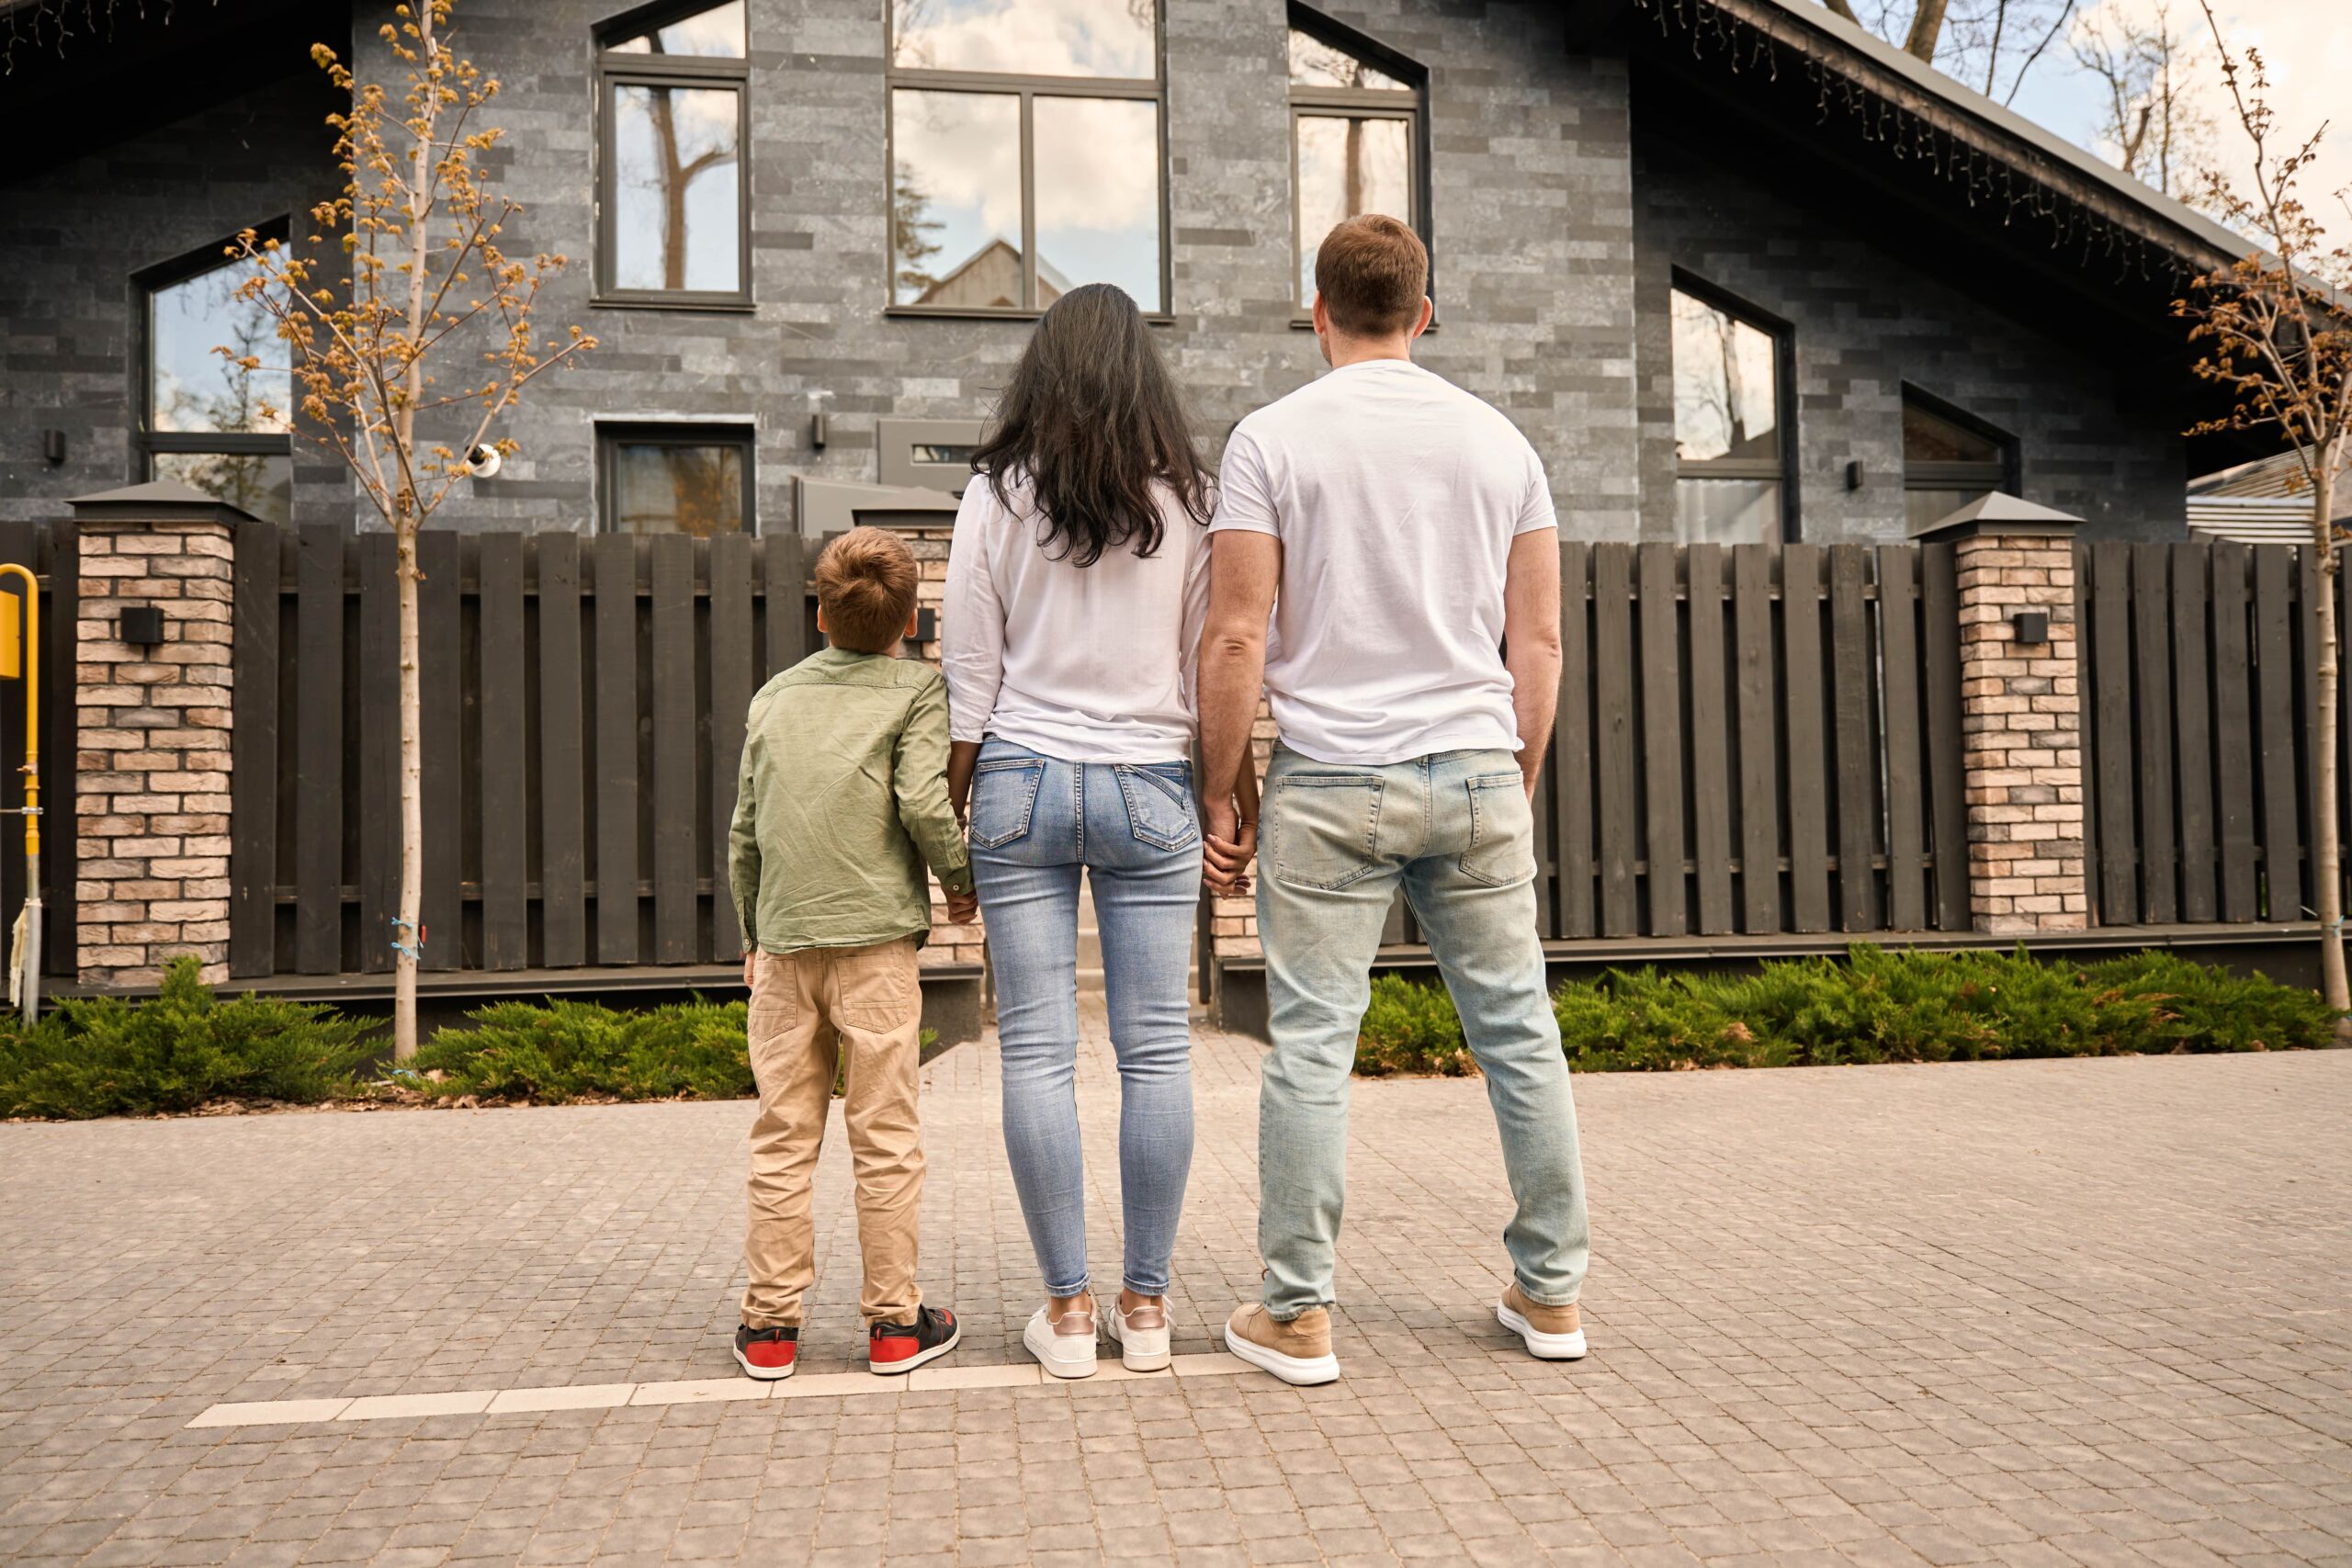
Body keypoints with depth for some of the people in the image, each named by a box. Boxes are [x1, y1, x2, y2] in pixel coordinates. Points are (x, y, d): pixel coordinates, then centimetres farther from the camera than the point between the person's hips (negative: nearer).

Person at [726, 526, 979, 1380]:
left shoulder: (775, 695, 15)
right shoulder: (918, 690, 1)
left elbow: (744, 828, 15)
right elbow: (923, 802, -12)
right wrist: (963, 878, 5)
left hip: (784, 938, 4)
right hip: (874, 935, -4)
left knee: (782, 1135, 9)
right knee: (886, 1136, 3)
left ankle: (770, 1322, 14)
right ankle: (896, 1320, 11)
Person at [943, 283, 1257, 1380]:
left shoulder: (998, 494, 2)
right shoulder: (1184, 499, 3)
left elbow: (969, 667, 1)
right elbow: (1208, 665, 5)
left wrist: (951, 805, 8)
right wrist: (1231, 794, 14)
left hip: (1023, 783, 0)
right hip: (1150, 786, 1)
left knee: (1038, 1050, 3)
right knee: (1156, 1047, 5)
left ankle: (1067, 1308, 8)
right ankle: (1146, 1304, 11)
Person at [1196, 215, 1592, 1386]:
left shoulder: (1272, 437, 0)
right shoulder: (1499, 440, 9)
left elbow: (1237, 639, -6)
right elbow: (1538, 643, 8)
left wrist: (1218, 799, 1)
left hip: (1330, 782, -3)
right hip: (1476, 770, 3)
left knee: (1311, 1041, 2)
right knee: (1516, 1027, 10)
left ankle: (1298, 1314, 9)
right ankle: (1550, 1293, 20)